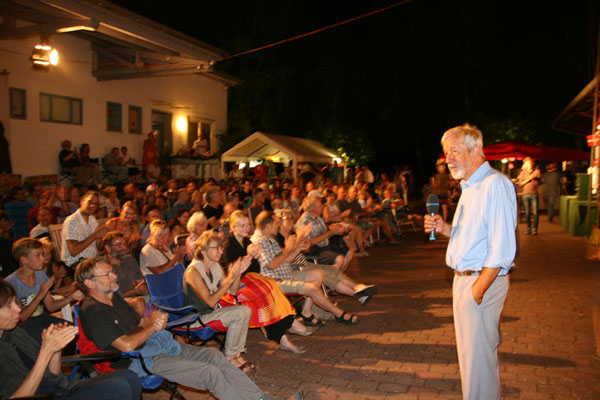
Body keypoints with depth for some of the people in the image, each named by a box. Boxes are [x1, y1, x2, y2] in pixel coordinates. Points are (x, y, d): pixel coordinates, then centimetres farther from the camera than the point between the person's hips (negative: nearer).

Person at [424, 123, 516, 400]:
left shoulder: (495, 184, -17)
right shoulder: (470, 187, 15)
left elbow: (502, 249, -22)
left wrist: (478, 289, -20)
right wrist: (445, 229, 4)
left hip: (481, 281, -10)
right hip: (463, 279, 10)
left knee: (478, 354, 0)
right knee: (469, 350, 20)